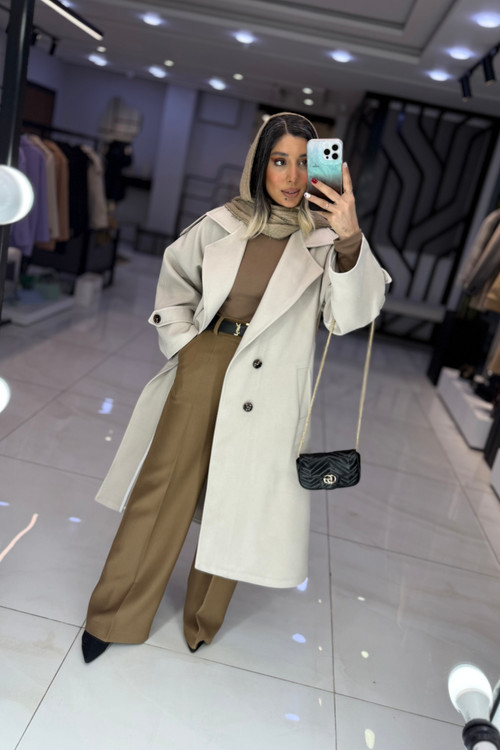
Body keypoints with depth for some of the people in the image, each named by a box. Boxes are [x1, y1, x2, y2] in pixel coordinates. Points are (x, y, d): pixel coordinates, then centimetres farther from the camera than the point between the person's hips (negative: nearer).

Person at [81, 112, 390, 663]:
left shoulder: (325, 238, -3)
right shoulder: (222, 224, 4)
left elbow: (350, 315, -17)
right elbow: (176, 279, 19)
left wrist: (350, 240, -32)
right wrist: (183, 343, 6)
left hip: (268, 392, -1)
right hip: (202, 370, 2)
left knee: (235, 504, 8)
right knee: (162, 488, 7)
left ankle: (201, 621, 34)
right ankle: (113, 616, 27)